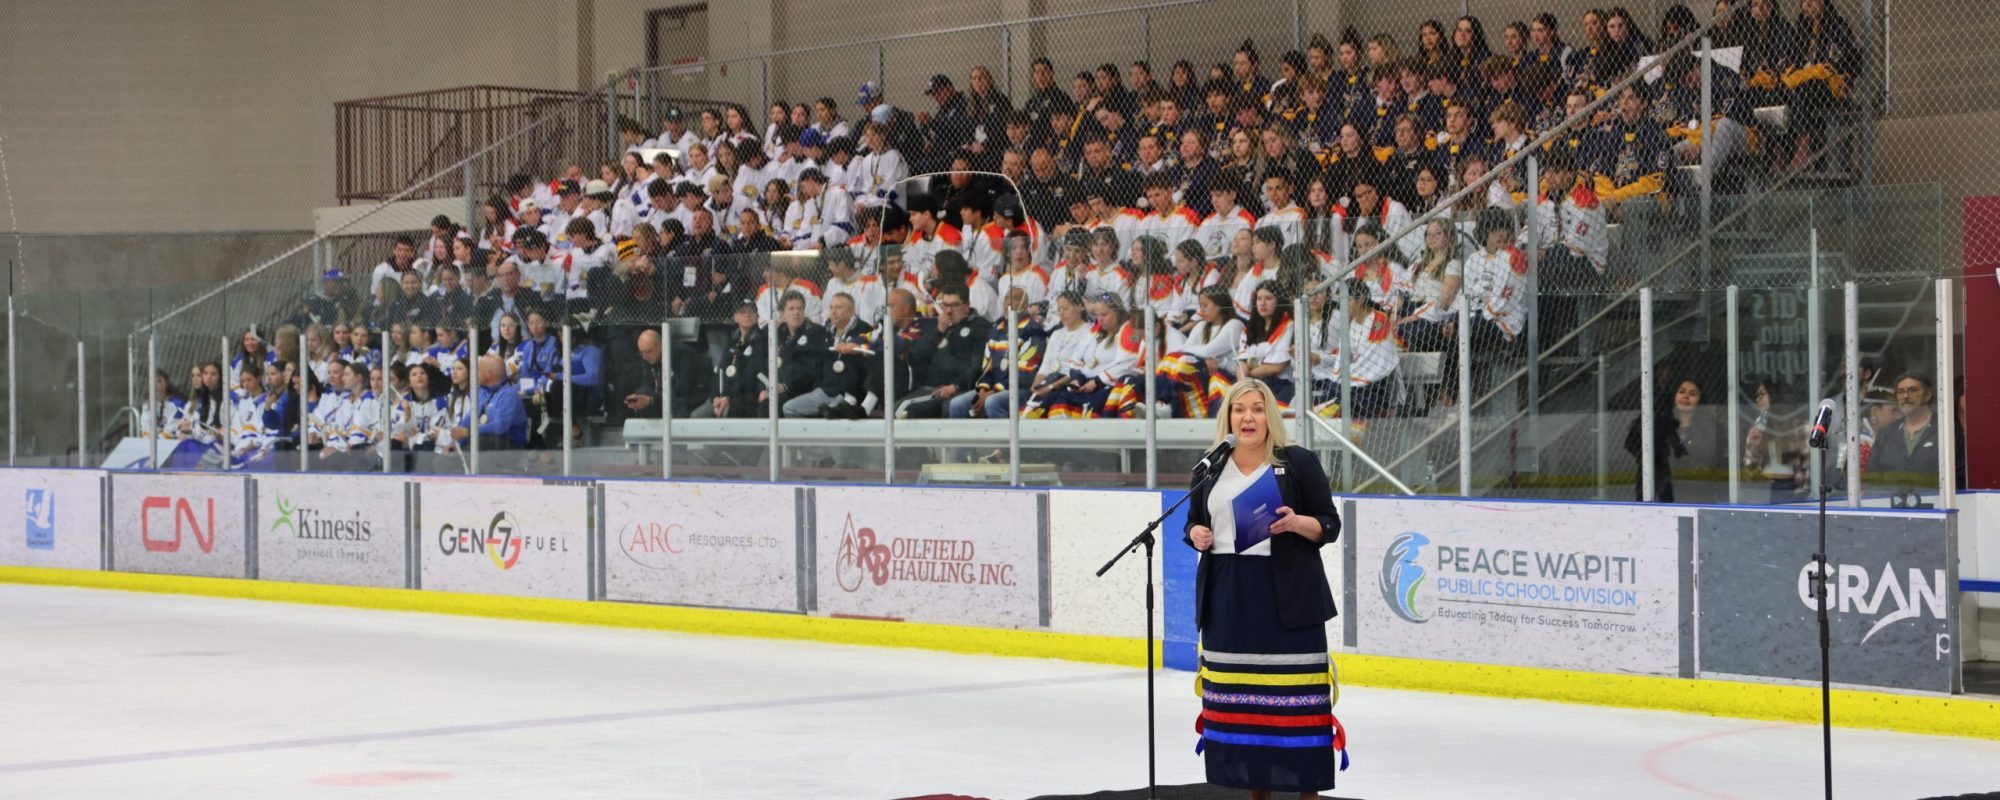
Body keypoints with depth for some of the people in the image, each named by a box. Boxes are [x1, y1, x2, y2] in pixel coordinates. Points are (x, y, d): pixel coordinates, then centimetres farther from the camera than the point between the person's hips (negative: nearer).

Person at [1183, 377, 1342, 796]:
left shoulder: (1298, 462, 0)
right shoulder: (1210, 469, 12)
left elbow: (1330, 525, 0)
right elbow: (1194, 521, 21)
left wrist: (1296, 523, -20)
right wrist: (1195, 534, -2)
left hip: (1286, 594, -4)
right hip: (1227, 596, 4)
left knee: (1292, 695, -8)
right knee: (1236, 695, 5)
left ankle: (1308, 786, -2)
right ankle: (1255, 786, 15)